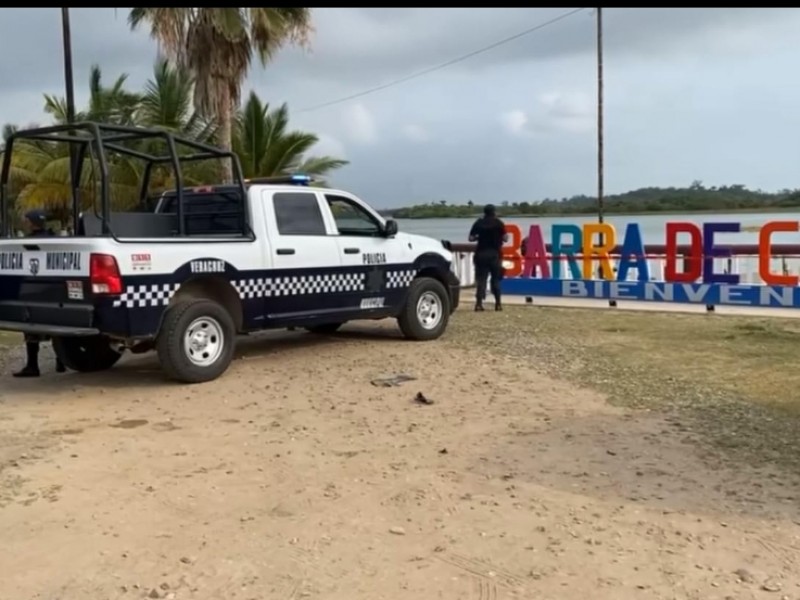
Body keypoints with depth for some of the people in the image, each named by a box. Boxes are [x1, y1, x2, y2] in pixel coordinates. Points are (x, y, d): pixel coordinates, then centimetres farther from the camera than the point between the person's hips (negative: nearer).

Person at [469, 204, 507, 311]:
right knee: (496, 278, 9)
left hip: (481, 253, 1)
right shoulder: (498, 223, -2)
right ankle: (498, 303, 9)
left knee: (481, 278, 2)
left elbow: (471, 238, 1)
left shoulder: (479, 223, 3)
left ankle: (479, 303, -8)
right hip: (495, 253, -1)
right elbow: (505, 238, -6)